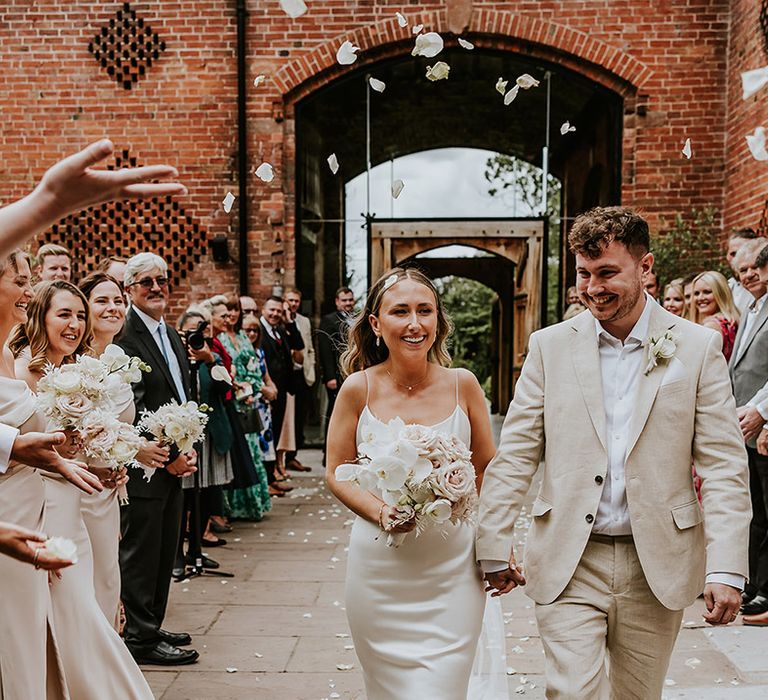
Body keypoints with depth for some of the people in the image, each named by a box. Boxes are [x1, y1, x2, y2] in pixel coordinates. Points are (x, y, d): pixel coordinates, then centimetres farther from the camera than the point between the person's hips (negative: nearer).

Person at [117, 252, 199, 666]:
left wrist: (188, 449, 6)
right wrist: (170, 456, -14)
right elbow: (132, 412, -19)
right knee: (140, 552, 1)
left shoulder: (172, 335, 15)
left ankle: (151, 627, 27)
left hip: (174, 462, 9)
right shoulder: (125, 338, -15)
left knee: (164, 552, 15)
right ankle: (141, 638, 12)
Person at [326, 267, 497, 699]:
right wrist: (380, 512, -16)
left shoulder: (463, 384, -4)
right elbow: (337, 472, 1)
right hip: (381, 570, 0)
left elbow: (486, 471, 6)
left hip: (453, 570, 0)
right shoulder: (359, 388, -6)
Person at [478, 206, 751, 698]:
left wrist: (727, 569, -11)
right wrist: (494, 548, 1)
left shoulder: (698, 347, -1)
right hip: (569, 564, 0)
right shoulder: (550, 346, 1)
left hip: (657, 565, 0)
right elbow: (514, 456, 3)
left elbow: (724, 465, -4)